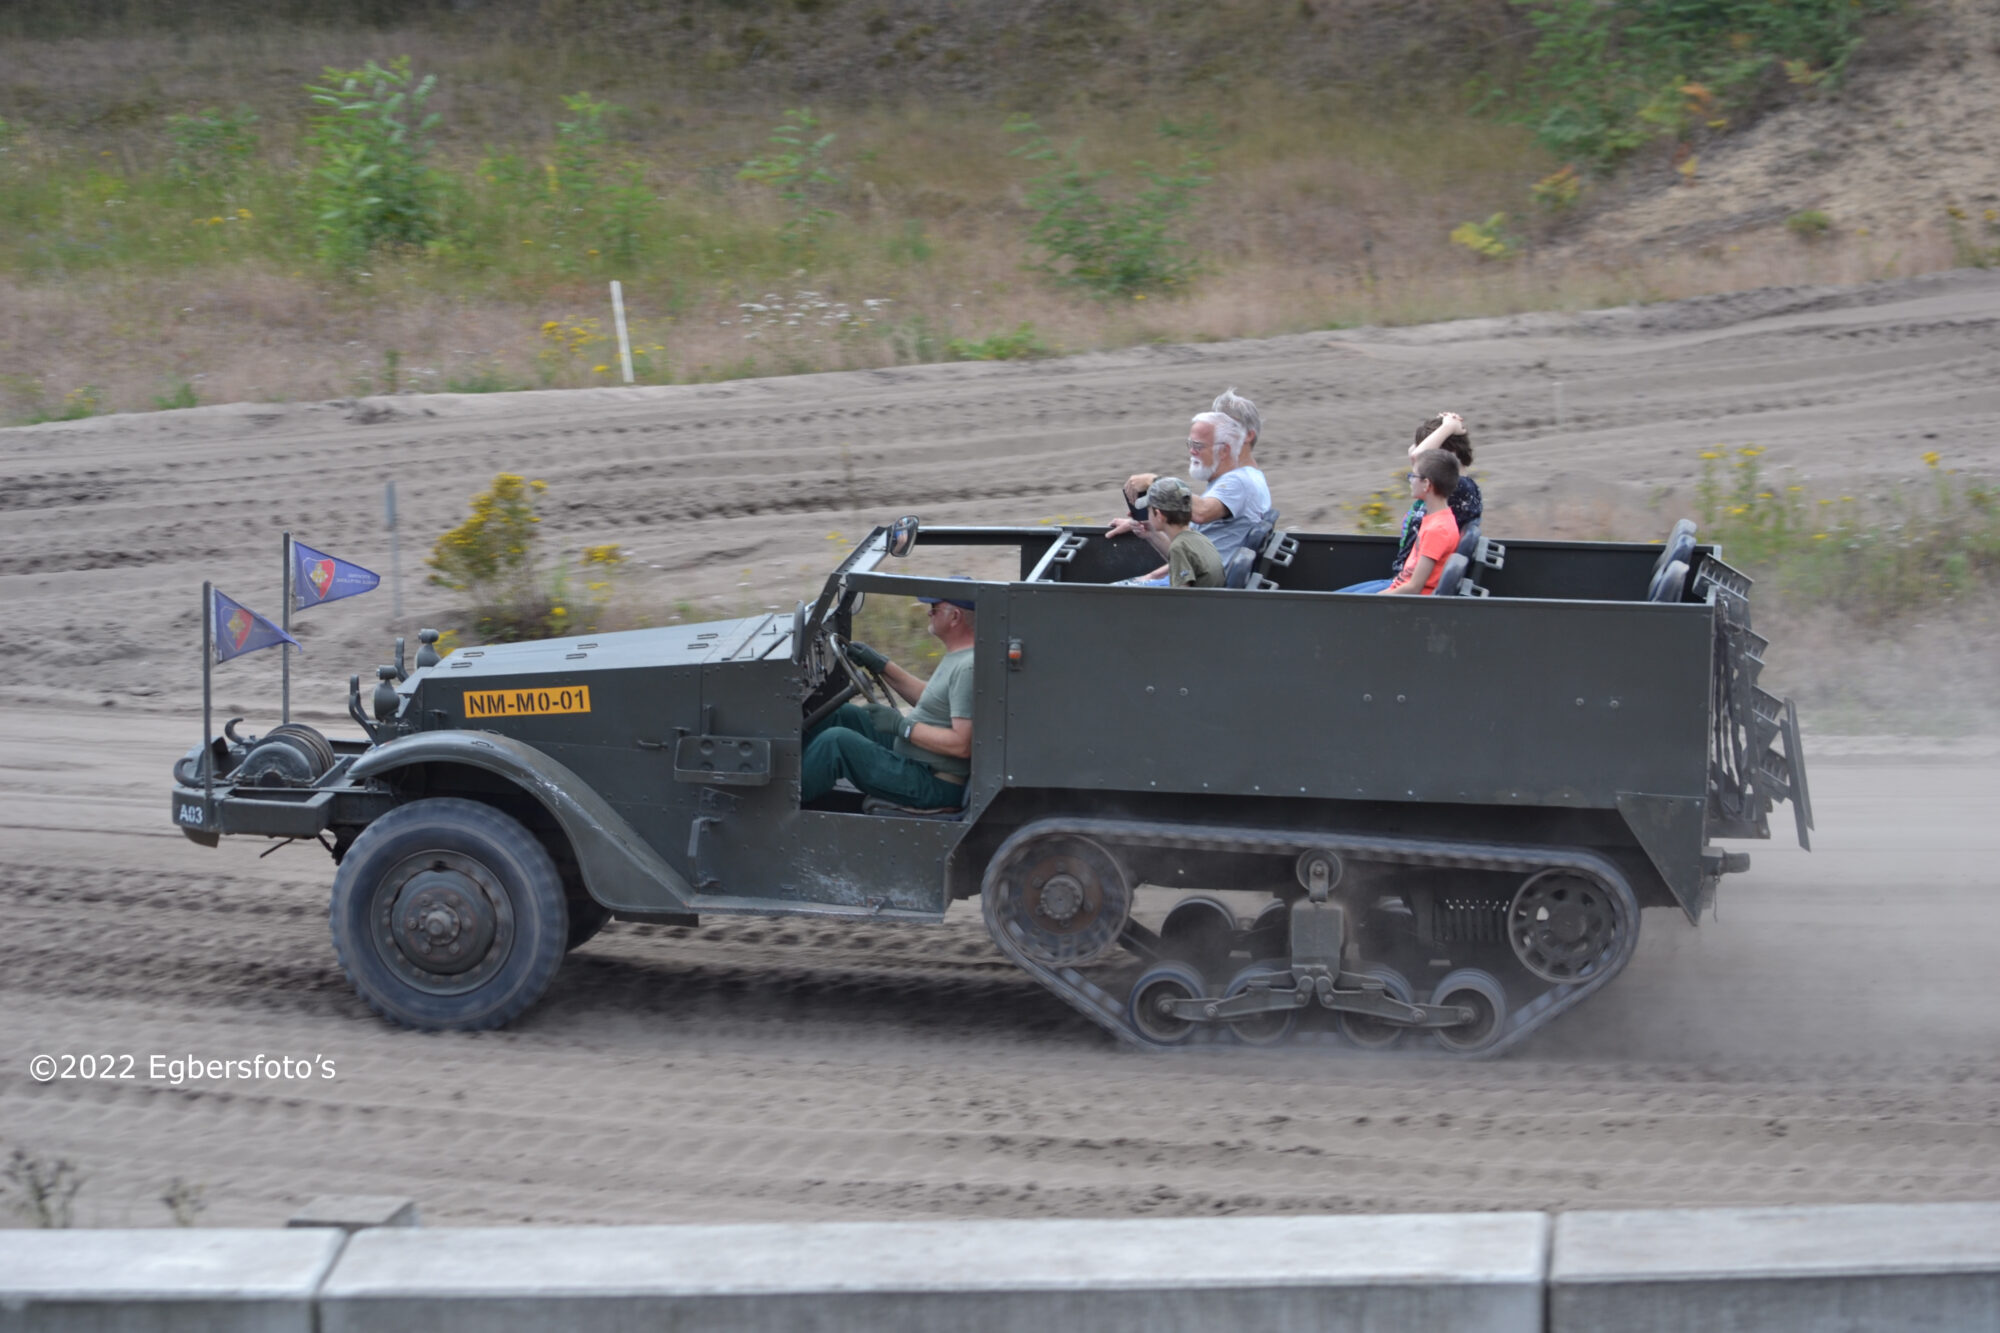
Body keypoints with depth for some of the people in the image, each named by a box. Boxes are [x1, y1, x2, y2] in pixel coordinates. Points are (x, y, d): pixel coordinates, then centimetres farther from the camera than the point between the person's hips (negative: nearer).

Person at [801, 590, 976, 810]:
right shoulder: (956, 659, 10)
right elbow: (926, 696, 27)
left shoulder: (968, 669, -22)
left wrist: (901, 725, -20)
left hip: (934, 787, -11)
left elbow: (961, 745, -27)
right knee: (842, 714, 15)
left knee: (837, 740, -19)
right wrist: (881, 666, 19)